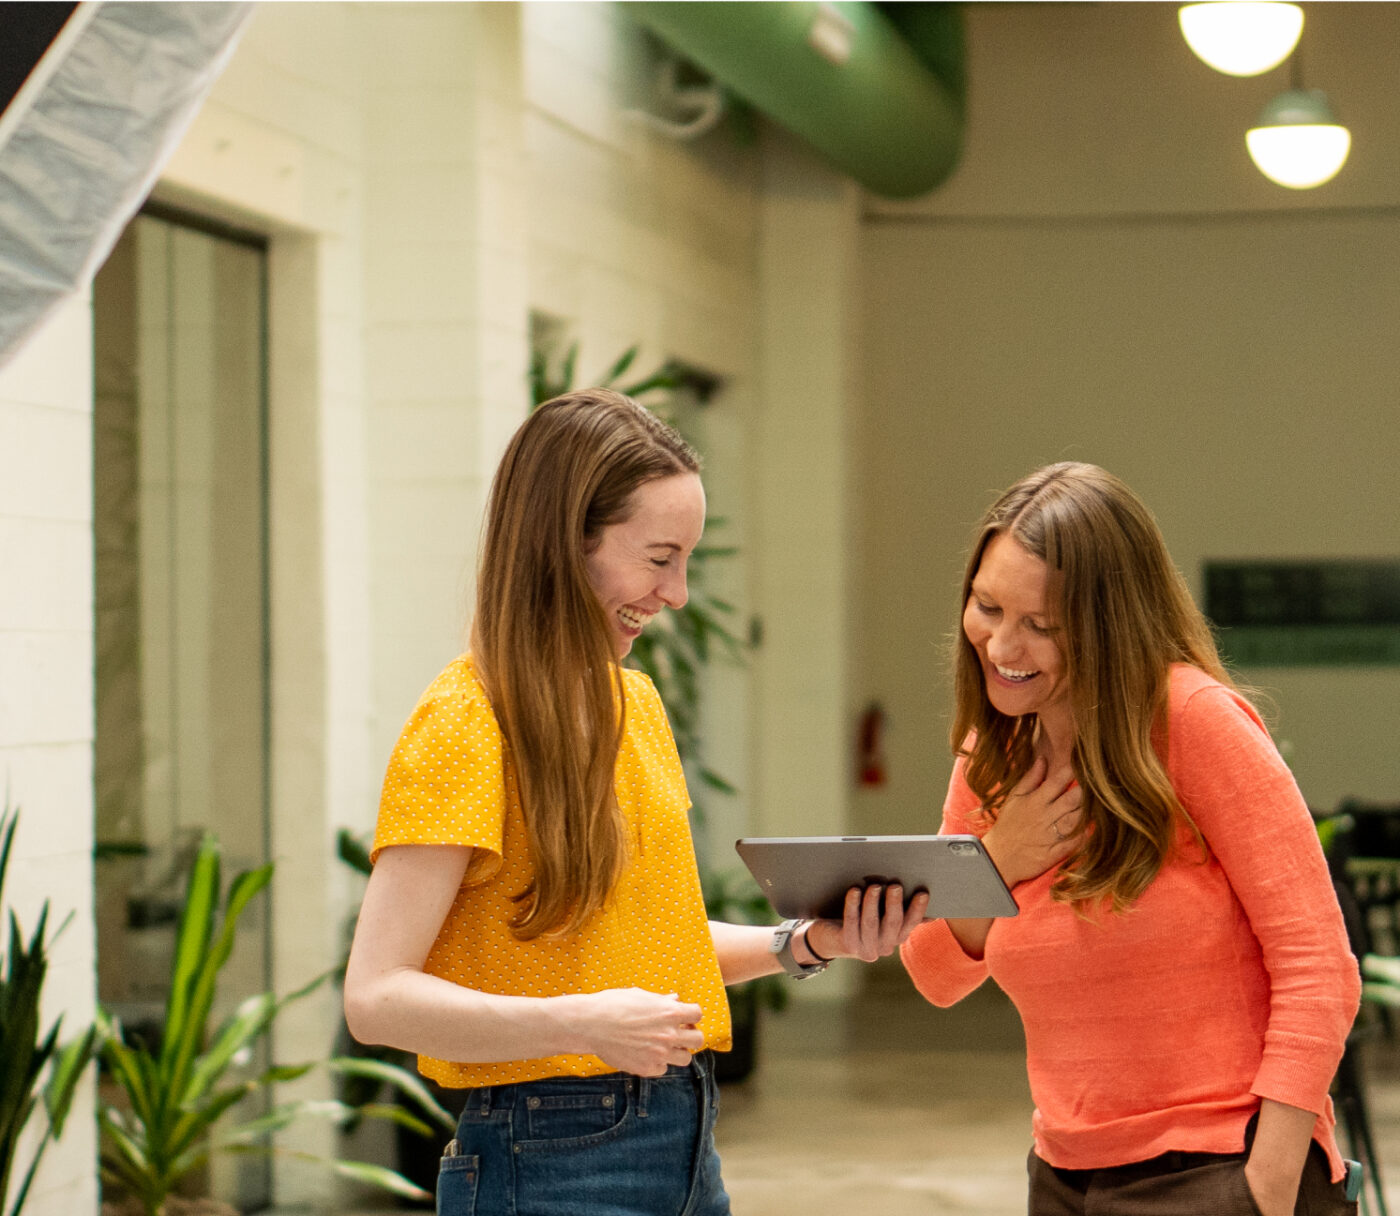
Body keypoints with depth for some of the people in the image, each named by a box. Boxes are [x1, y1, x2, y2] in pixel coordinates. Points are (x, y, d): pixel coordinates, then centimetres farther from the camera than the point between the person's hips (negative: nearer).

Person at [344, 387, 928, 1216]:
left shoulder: (636, 705, 13)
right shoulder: (462, 729, -13)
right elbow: (376, 998, -19)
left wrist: (805, 945, 7)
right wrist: (577, 1024, -29)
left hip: (687, 1146, 8)